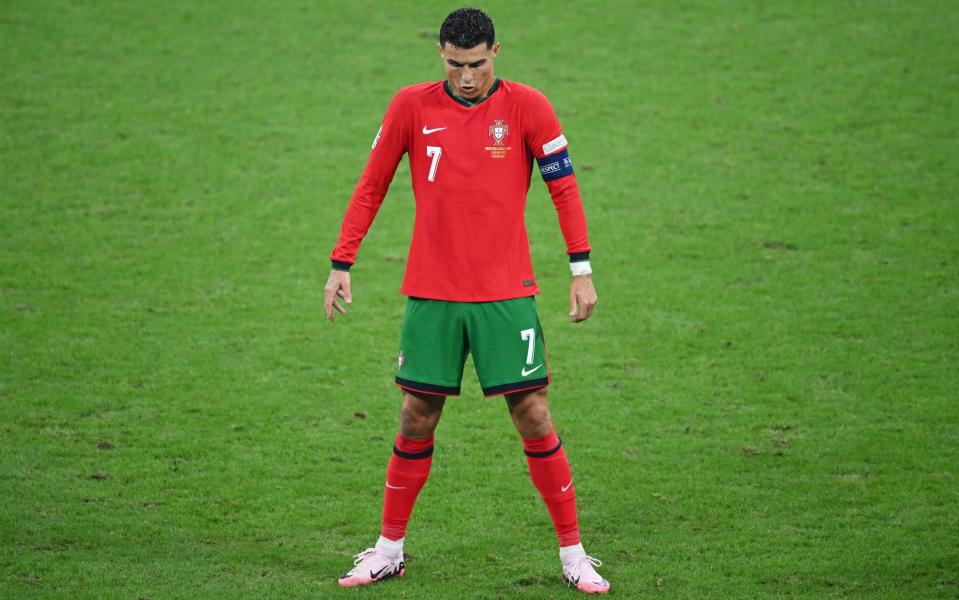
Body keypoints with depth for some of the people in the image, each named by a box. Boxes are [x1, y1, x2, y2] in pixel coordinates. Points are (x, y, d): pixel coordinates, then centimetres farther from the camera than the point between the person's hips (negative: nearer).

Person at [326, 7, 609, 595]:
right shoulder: (412, 106, 0)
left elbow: (564, 187, 1)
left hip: (506, 293, -1)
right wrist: (341, 266, 4)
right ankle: (390, 551, 20)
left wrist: (582, 270, -5)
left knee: (535, 419, -2)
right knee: (416, 423, 5)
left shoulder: (526, 106, -3)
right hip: (431, 293, 1)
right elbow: (371, 187, 7)